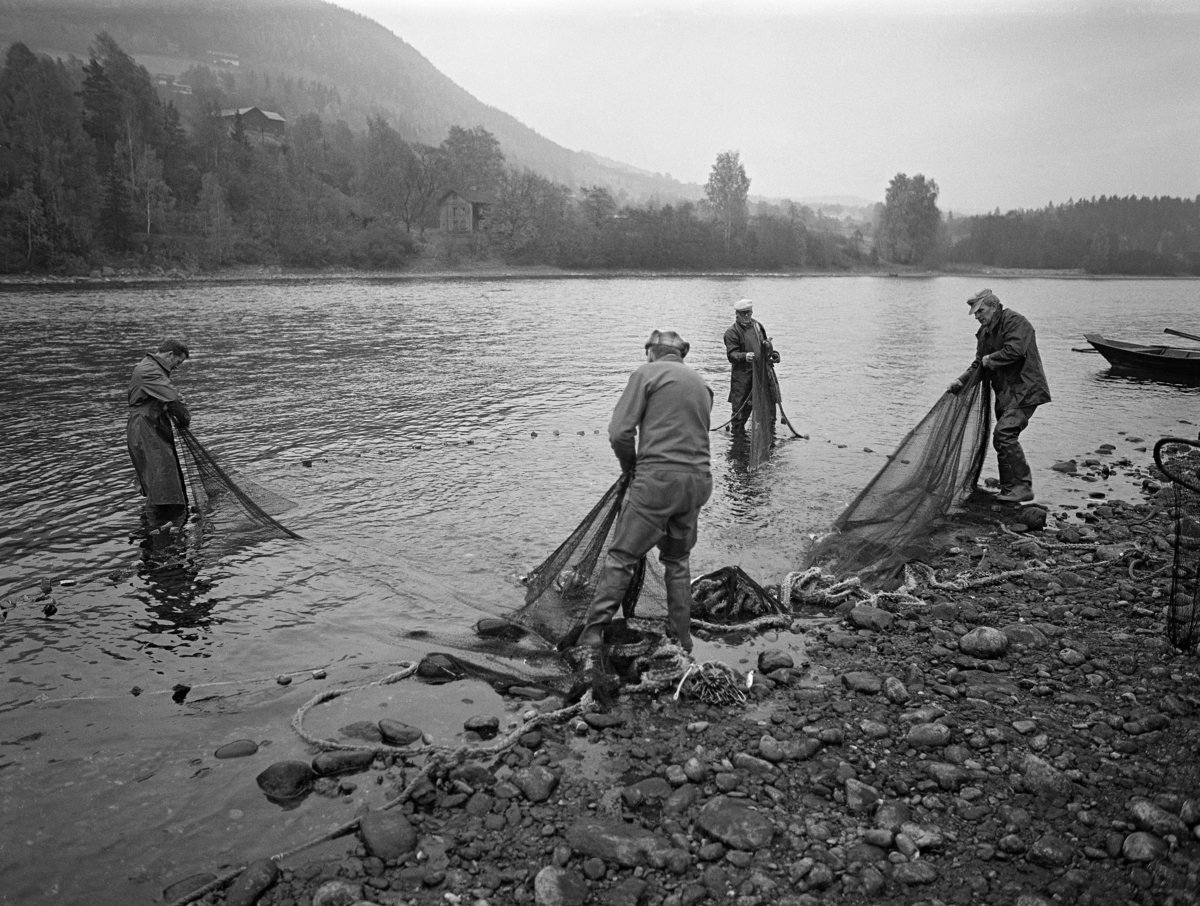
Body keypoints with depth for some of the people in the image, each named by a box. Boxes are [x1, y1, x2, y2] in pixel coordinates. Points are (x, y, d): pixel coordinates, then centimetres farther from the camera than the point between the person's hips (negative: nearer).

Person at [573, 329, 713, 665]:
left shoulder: (647, 373, 1)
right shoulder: (701, 384, 20)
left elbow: (619, 433, -7)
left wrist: (632, 467, 10)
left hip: (657, 478, -6)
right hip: (698, 479, 6)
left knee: (621, 558, -2)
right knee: (677, 560, 20)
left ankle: (590, 642, -6)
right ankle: (682, 642, 25)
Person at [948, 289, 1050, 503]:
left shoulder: (1015, 322, -12)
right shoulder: (984, 332, 15)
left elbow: (1015, 350, -28)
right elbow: (979, 363, 17)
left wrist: (990, 359, -12)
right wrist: (962, 381, 2)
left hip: (1024, 390, -9)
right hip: (1004, 393, 9)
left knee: (1004, 434, -20)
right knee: (1002, 439, 10)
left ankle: (1024, 487, -13)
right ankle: (1008, 489, 20)